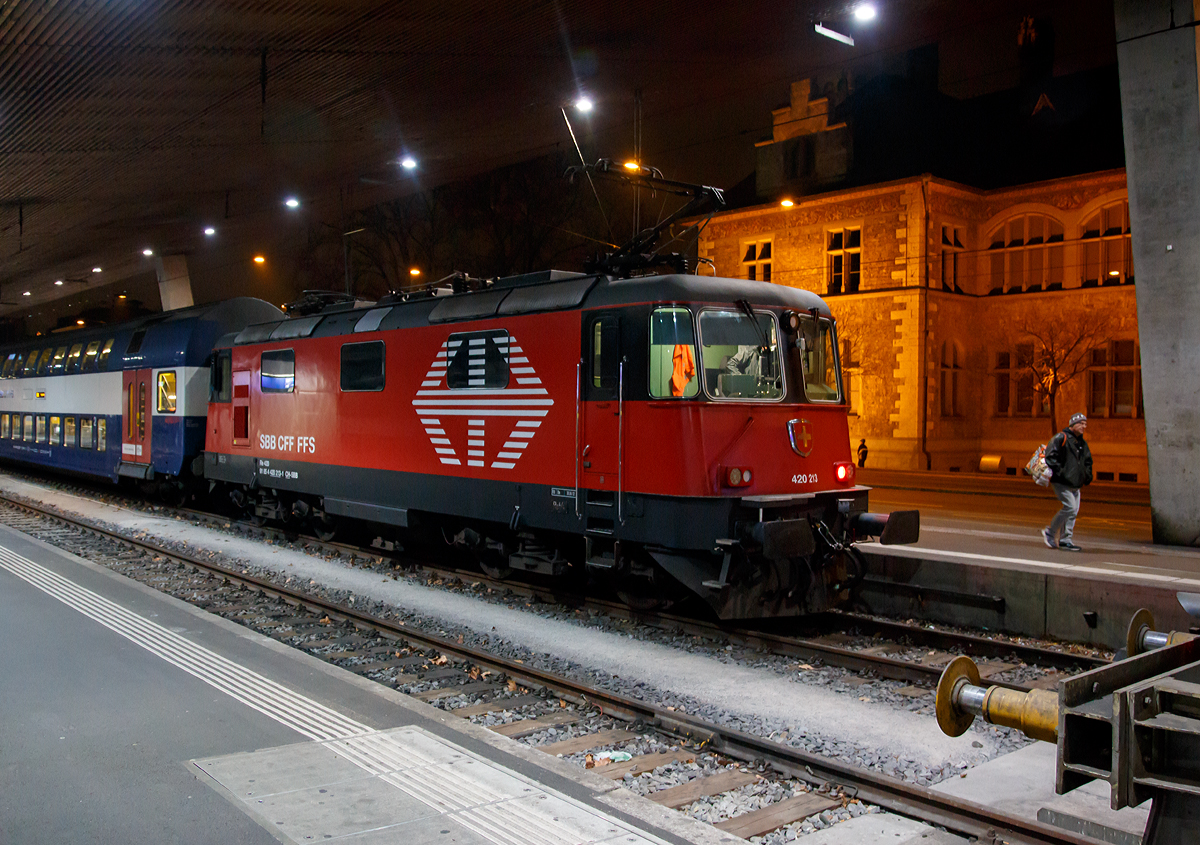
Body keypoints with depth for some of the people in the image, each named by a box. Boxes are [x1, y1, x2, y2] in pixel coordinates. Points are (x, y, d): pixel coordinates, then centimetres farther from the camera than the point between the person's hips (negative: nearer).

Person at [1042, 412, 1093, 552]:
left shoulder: (1082, 443, 18)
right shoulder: (1061, 438, -8)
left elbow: (1087, 461, 28)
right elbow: (1050, 456, -15)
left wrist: (1087, 477, 15)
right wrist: (1056, 473, -20)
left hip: (1075, 484, 9)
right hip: (1061, 482, -8)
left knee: (1074, 511, 6)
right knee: (1070, 507, -16)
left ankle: (1065, 540, 13)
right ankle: (1050, 532, 0)